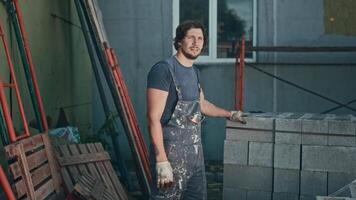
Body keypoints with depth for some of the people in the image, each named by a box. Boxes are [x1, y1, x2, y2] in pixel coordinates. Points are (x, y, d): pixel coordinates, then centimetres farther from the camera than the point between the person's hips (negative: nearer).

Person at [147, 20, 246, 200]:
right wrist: (162, 161, -23)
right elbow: (154, 118, -19)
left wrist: (230, 115, 36)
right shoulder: (164, 69, -14)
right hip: (172, 153, -8)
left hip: (195, 152, 8)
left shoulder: (194, 72, 11)